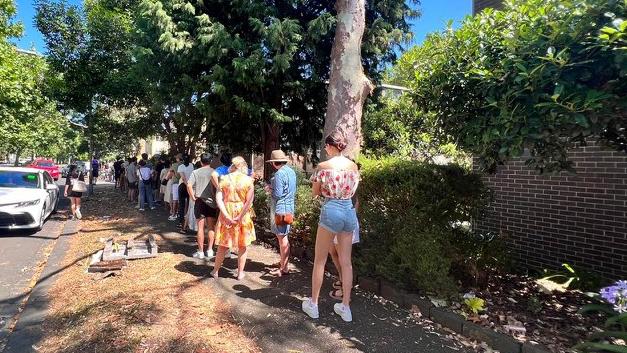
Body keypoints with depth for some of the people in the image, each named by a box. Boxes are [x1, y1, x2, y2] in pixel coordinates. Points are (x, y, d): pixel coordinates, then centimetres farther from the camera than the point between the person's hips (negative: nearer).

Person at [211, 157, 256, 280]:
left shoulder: (224, 179, -3)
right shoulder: (248, 180, -7)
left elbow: (218, 198, -9)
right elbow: (249, 202, -13)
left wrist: (227, 216, -12)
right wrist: (240, 217, -11)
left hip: (226, 215, 2)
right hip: (243, 216, -1)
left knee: (223, 245, 14)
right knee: (242, 246, 13)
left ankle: (215, 271, 27)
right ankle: (240, 273, 21)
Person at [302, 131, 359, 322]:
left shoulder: (323, 166, -8)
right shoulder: (354, 166, 6)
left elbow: (315, 192, 1)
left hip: (331, 211, -5)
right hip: (349, 211, 5)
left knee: (320, 260, 9)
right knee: (346, 261, 11)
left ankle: (313, 304, 20)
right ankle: (345, 306, 20)